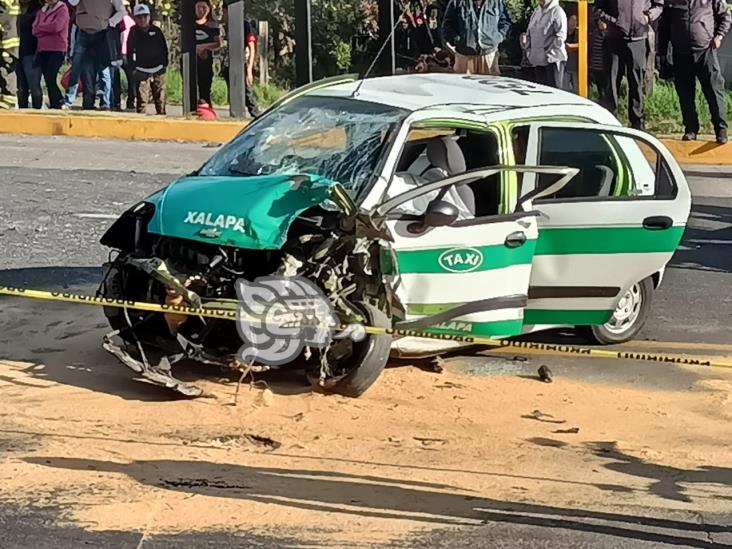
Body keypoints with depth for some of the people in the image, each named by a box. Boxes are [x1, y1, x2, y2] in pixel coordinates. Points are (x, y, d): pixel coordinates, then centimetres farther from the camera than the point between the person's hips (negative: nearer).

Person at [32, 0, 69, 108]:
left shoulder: (62, 10, -1)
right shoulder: (42, 11, 16)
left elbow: (56, 26, -15)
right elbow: (35, 29, 6)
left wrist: (41, 26, 0)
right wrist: (48, 28, -8)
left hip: (57, 50, -6)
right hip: (43, 49, 6)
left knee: (50, 78, -14)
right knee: (48, 80, 5)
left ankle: (57, 104, -8)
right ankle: (54, 105, 8)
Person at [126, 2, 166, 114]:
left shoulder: (156, 31, 5)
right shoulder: (134, 32, 1)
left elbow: (164, 49, 11)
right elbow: (129, 51, 3)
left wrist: (164, 64, 6)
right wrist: (132, 68, -2)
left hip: (158, 70, 2)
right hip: (141, 71, -2)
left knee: (160, 98, 5)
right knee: (142, 98, -7)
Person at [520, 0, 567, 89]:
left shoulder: (557, 12, -6)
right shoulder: (536, 12, 16)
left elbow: (560, 36, -14)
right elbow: (529, 33, 23)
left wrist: (548, 51, -20)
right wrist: (525, 38, 0)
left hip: (553, 60, -7)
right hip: (537, 60, 7)